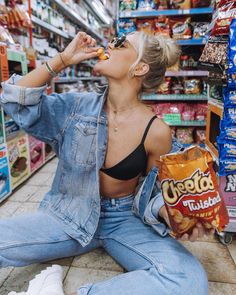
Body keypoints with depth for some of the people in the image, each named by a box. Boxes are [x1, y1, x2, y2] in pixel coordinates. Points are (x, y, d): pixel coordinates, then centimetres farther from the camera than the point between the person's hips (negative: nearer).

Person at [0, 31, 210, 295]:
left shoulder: (157, 131, -13)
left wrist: (169, 213, -24)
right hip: (71, 215, 1)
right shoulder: (79, 106, -4)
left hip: (126, 219, 0)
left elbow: (153, 193, -2)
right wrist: (62, 59, -11)